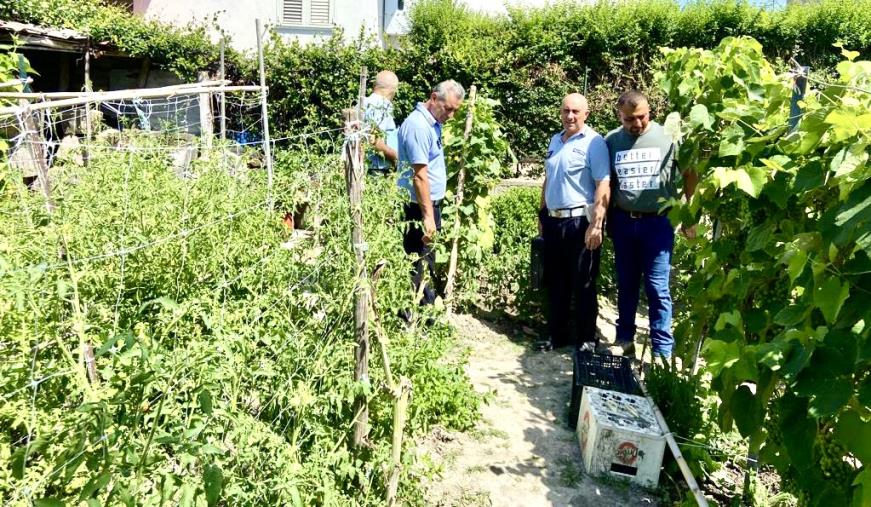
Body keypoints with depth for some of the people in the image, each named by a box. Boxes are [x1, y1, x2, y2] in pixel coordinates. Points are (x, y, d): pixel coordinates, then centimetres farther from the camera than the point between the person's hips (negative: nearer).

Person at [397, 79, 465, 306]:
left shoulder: (432, 122, 11)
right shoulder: (418, 125, -19)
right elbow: (419, 175, -24)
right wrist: (428, 216, -25)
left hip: (430, 203, 10)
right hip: (419, 207, -10)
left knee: (427, 259, 19)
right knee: (419, 262, -2)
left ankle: (428, 306, 32)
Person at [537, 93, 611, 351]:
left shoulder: (593, 142, -9)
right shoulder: (555, 140, 14)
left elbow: (603, 185, -16)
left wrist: (596, 224, -22)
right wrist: (542, 214, 19)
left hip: (580, 221, -7)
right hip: (553, 221, 7)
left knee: (583, 285, 4)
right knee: (555, 282, 14)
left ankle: (586, 339, 17)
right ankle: (557, 335, 27)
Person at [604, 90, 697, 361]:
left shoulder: (668, 137, -6)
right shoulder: (611, 140, 2)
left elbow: (690, 175, 3)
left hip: (658, 221, -3)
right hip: (622, 221, 3)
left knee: (657, 288, 0)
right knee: (626, 284, 14)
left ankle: (662, 351, 9)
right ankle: (624, 339, 27)